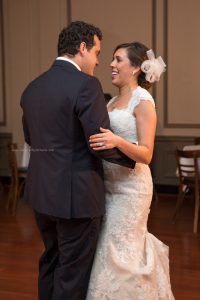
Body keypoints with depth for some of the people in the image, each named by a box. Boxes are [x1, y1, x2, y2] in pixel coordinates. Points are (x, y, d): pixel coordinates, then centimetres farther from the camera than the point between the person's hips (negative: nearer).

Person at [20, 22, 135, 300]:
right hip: (76, 194, -8)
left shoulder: (32, 87, 7)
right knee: (74, 273, 6)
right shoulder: (86, 84, -16)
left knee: (50, 263, 23)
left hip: (41, 192, 8)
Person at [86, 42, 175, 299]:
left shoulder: (143, 100, -12)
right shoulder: (114, 100, 12)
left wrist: (117, 142, -34)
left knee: (118, 253, 0)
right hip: (108, 184, 8)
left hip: (130, 186, -8)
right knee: (128, 247, 15)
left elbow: (146, 154, -19)